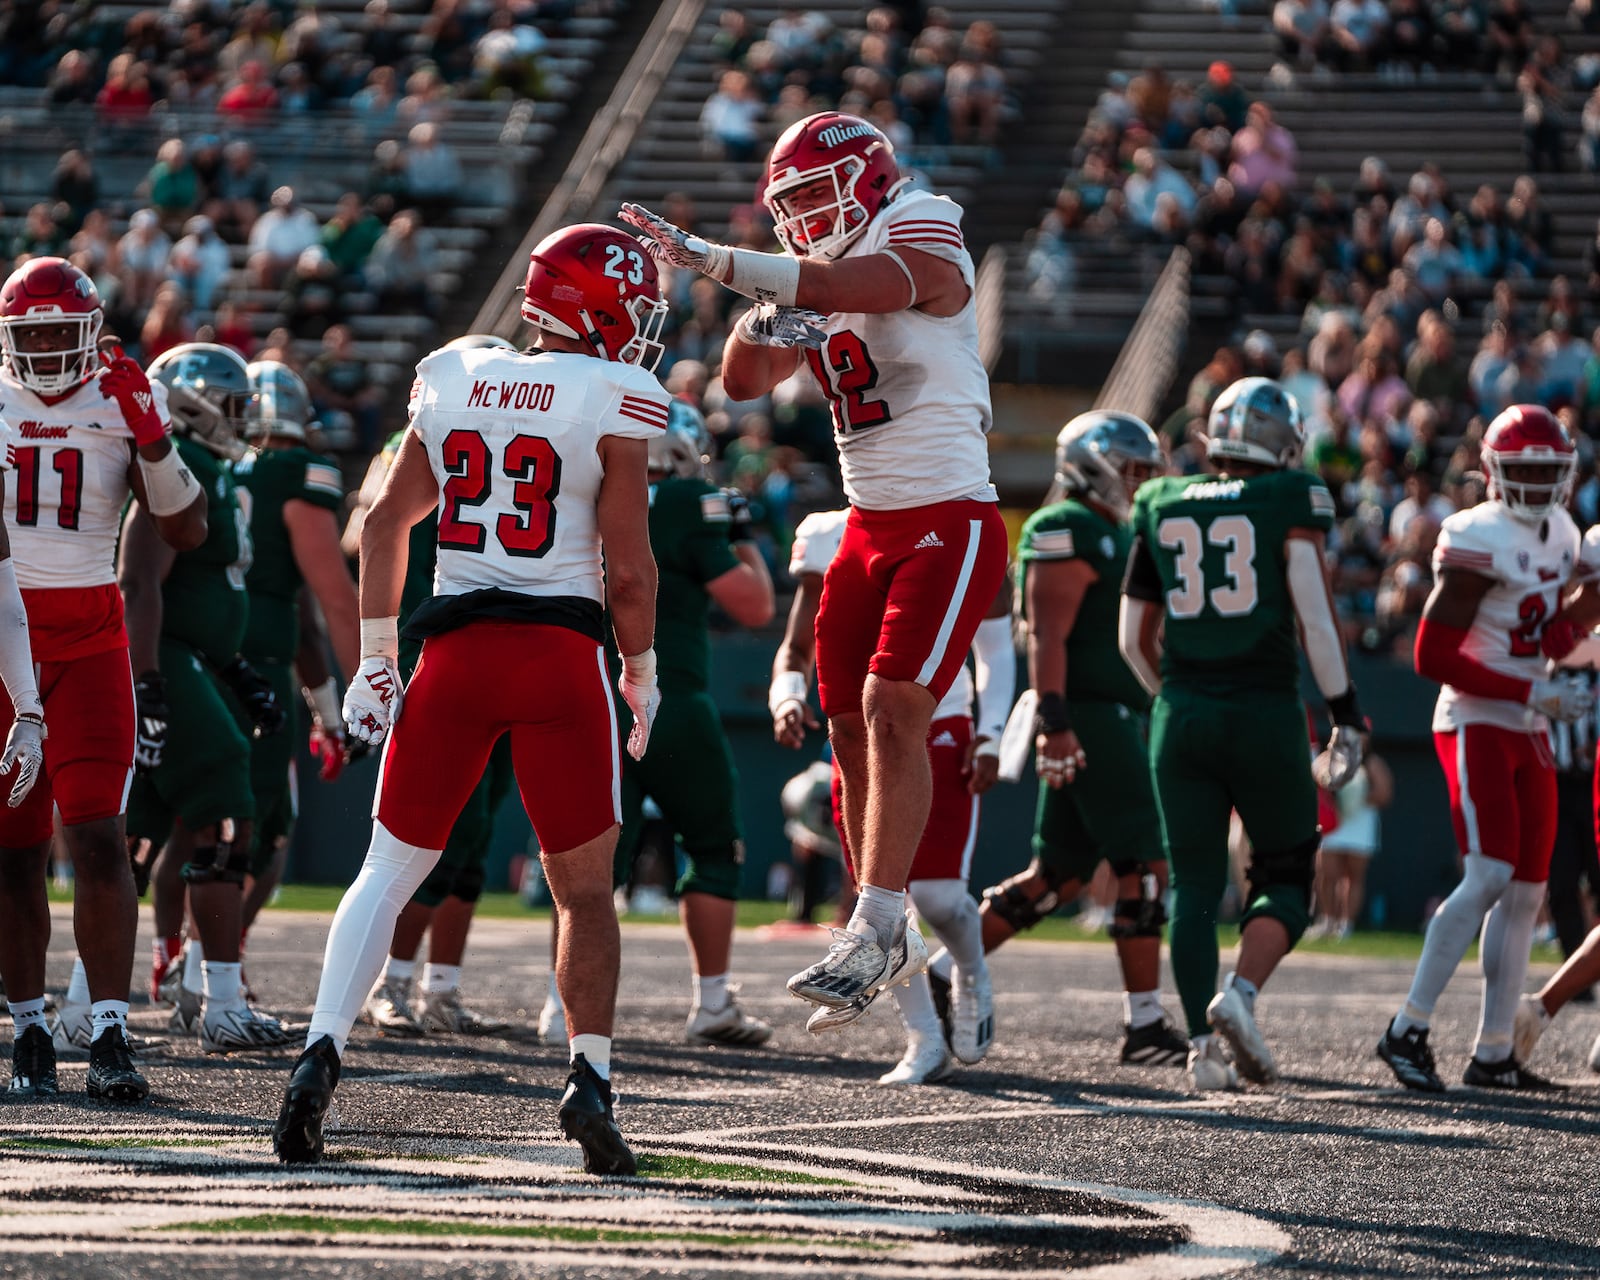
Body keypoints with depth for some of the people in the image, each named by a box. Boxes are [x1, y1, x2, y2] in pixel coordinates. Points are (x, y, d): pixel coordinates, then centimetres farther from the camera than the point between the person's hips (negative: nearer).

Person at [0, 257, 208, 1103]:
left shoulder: (121, 408, 2)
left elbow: (186, 533, -2)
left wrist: (152, 440, -13)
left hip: (87, 642, -1)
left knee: (96, 836, -12)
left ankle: (109, 1035, -13)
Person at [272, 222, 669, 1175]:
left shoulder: (453, 383, 11)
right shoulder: (612, 403, -4)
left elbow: (388, 522, 15)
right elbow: (629, 570, -5)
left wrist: (377, 656, 22)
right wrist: (642, 676, 10)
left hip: (455, 651, 3)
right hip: (561, 650, -3)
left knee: (391, 870, 10)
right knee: (584, 889, 10)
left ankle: (324, 1049, -6)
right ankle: (591, 1076, 0)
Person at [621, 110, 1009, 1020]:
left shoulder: (926, 249, -12)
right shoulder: (815, 283, 12)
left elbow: (844, 287, -30)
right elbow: (748, 383, 16)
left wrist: (706, 258, -32)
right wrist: (758, 326, -6)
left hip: (949, 525, -8)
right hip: (871, 527, 8)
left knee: (892, 709, -19)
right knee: (852, 726, 6)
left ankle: (874, 930, -22)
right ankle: (894, 942, 15)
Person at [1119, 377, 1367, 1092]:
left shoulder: (1161, 507, 9)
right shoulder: (1289, 502, -3)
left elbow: (1133, 638, 12)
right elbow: (1314, 617, -9)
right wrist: (1345, 716, -2)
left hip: (1181, 715, 3)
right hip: (1266, 712, -3)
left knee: (1193, 885, 8)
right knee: (1284, 877, 10)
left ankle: (1204, 1047, -1)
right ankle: (1240, 993, -14)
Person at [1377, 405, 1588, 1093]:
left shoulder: (1560, 534, 11)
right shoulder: (1480, 543, -15)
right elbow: (1433, 656, -17)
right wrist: (1532, 692, -19)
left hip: (1529, 732, 9)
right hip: (1475, 726, -9)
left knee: (1525, 892, 7)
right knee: (1490, 877, -19)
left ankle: (1493, 1053, 11)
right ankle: (1408, 1030, -14)